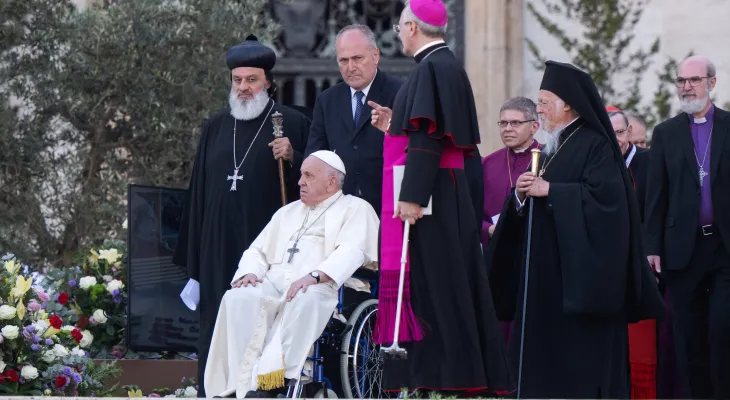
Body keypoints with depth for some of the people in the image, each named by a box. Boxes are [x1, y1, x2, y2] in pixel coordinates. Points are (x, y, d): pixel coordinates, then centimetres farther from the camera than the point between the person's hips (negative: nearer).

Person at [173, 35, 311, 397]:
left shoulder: (292, 124, 2)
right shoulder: (215, 128, 14)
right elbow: (199, 190, 16)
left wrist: (292, 158, -19)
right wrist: (192, 257, 15)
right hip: (220, 247, 4)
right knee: (218, 323, 3)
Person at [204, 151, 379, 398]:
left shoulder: (355, 209, 11)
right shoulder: (288, 212, 32)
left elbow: (351, 252, -8)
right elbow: (258, 251, 27)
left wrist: (314, 276, -25)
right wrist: (250, 272, 2)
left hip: (319, 288, -5)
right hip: (272, 284, 5)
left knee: (303, 301, -41)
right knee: (238, 299, -28)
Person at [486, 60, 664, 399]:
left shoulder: (594, 144, -7)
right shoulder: (550, 148, 18)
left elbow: (604, 192, -21)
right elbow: (528, 207, 22)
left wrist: (549, 189, -17)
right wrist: (521, 194, -1)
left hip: (580, 264, -8)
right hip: (546, 265, 8)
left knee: (581, 351, -9)